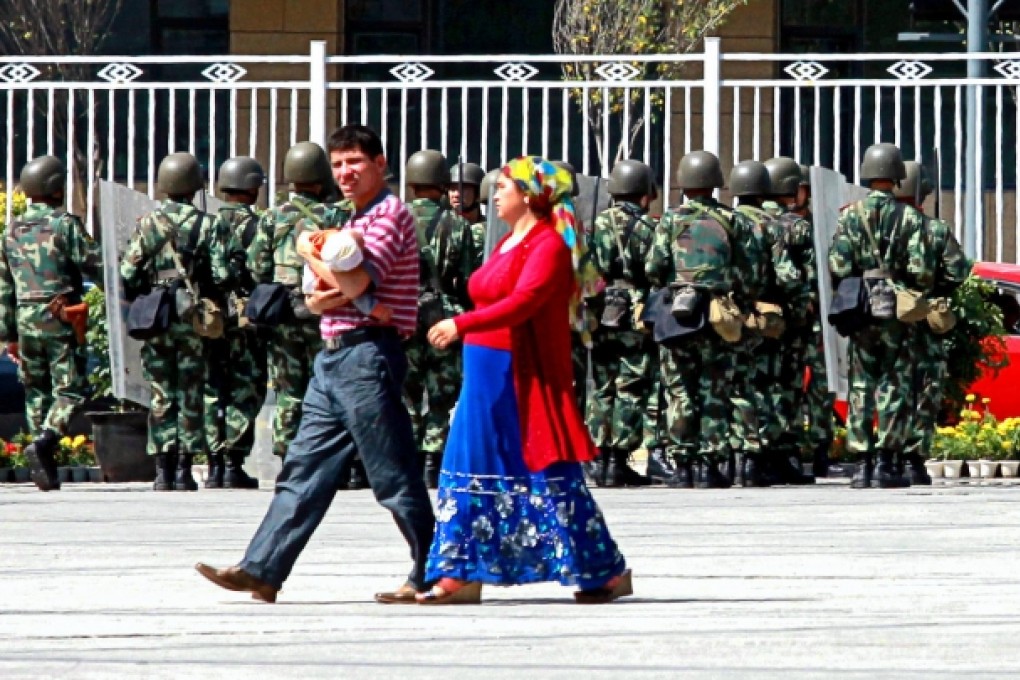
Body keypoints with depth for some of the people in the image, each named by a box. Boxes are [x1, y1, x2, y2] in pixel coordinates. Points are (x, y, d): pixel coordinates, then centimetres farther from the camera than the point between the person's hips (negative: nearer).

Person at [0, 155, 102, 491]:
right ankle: (44, 443, -26)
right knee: (69, 389, -3)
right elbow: (96, 266, -9)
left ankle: (47, 471, 9)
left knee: (36, 391, 11)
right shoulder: (65, 225, -7)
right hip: (60, 319, -5)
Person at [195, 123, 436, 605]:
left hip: (368, 354, -9)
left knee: (393, 475, -4)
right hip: (335, 356, 9)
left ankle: (431, 576, 3)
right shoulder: (355, 221, 21)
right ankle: (261, 569, 4)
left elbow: (357, 282, -21)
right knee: (304, 469, 6)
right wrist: (332, 297, -7)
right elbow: (316, 299, 17)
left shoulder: (389, 214, -8)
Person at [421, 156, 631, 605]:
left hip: (526, 378, -10)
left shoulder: (548, 245, -13)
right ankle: (462, 576, 9)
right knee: (473, 472, 6)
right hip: (487, 377, 10)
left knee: (548, 475, -6)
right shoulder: (509, 243, 16)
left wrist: (462, 324, -31)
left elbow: (523, 302, -26)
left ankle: (607, 571, 2)